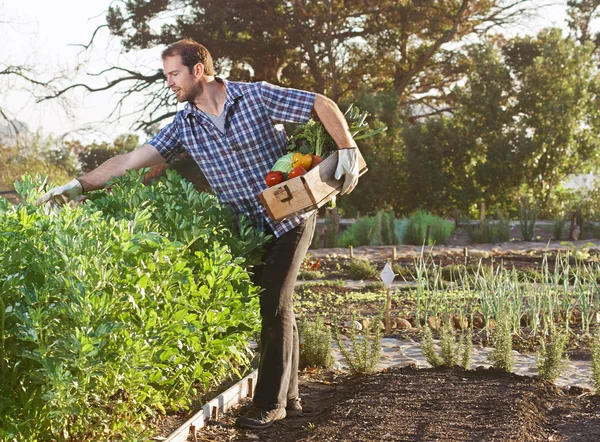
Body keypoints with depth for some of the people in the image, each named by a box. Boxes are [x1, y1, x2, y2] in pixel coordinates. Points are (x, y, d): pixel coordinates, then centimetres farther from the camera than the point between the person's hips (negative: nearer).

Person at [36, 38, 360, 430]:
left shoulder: (256, 96, -13)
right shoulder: (185, 126, 0)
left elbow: (323, 105, -10)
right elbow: (132, 160, -3)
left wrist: (347, 150, -17)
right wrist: (79, 186, -8)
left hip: (291, 217, -5)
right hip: (250, 227, 5)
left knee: (275, 306, -9)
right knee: (277, 308, 8)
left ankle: (270, 402, -2)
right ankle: (289, 398, 16)